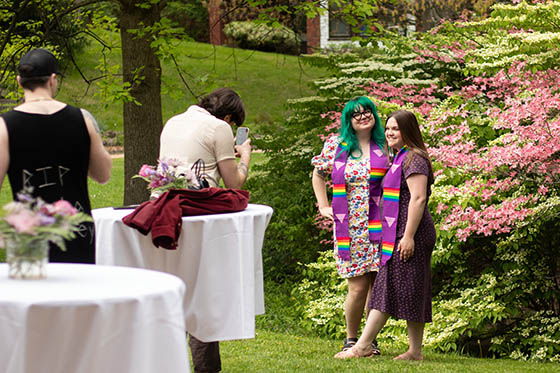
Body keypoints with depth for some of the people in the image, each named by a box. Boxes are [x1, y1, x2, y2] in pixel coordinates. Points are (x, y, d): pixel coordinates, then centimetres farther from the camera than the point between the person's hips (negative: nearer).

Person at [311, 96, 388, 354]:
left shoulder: (384, 147, 6)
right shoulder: (336, 146, 7)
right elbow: (318, 175, 21)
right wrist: (324, 207, 12)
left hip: (378, 225, 1)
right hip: (349, 226, -1)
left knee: (377, 284, -1)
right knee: (358, 287, -5)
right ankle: (350, 339, 11)